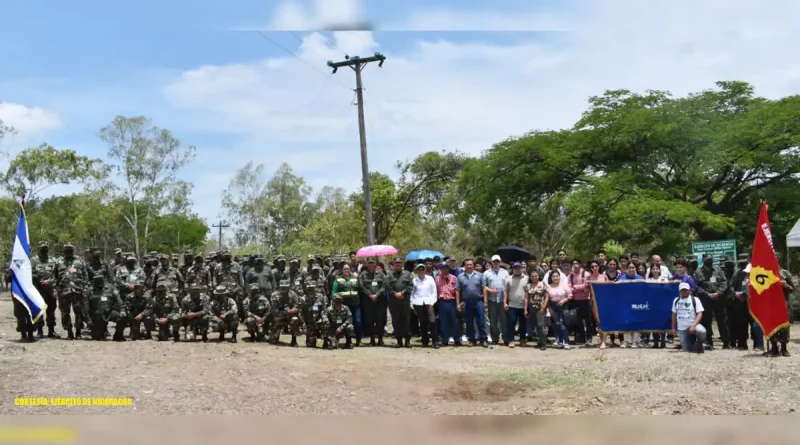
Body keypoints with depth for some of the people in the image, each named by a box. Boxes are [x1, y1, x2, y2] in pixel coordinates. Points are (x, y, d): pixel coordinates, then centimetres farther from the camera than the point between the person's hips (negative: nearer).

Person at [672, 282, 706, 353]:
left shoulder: (695, 300, -4)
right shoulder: (676, 301, 9)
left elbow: (699, 314, -11)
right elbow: (674, 314, 17)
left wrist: (693, 326, -24)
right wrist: (673, 328, 12)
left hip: (692, 326, -3)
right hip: (681, 329, 3)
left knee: (701, 331, -37)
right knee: (687, 349, -2)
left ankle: (699, 346, -9)